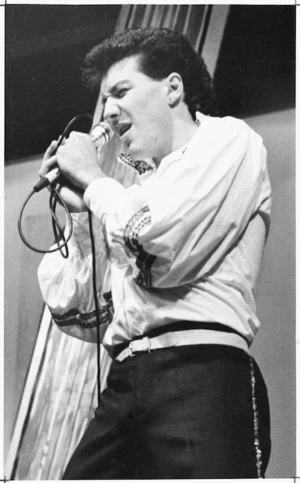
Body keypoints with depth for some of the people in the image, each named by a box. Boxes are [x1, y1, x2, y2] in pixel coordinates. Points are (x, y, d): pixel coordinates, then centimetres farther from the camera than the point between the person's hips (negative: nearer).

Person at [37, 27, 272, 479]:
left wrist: (94, 180, 4)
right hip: (124, 387, 6)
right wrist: (79, 207, 14)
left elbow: (161, 245, -12)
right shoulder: (131, 187, 24)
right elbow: (75, 316, 19)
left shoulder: (227, 138, 7)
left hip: (202, 374, -6)